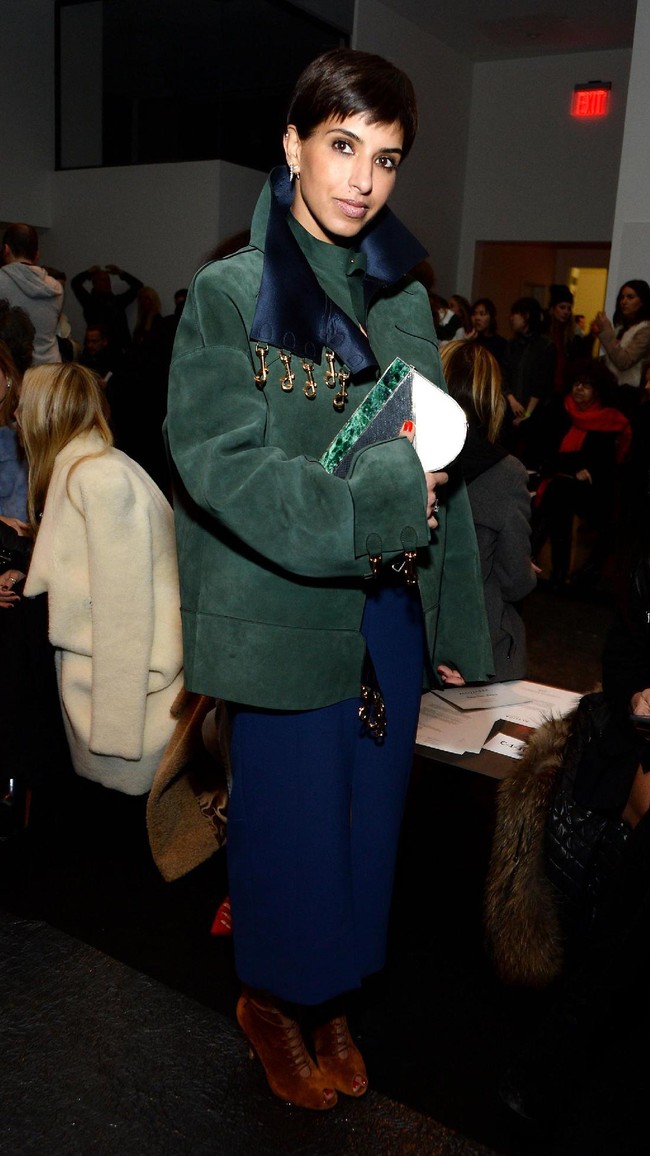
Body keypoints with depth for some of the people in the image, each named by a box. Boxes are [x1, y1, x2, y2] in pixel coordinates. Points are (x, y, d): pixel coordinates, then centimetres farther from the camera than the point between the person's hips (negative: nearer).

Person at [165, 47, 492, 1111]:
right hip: (289, 613, -5)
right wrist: (369, 496, -20)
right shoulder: (230, 292, -6)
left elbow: (437, 461, 8)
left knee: (367, 811, 15)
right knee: (292, 815, 9)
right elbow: (216, 461, -16)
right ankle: (274, 999, 37)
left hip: (392, 606, 5)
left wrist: (453, 607, 2)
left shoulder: (404, 298, 8)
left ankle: (332, 1001, 39)